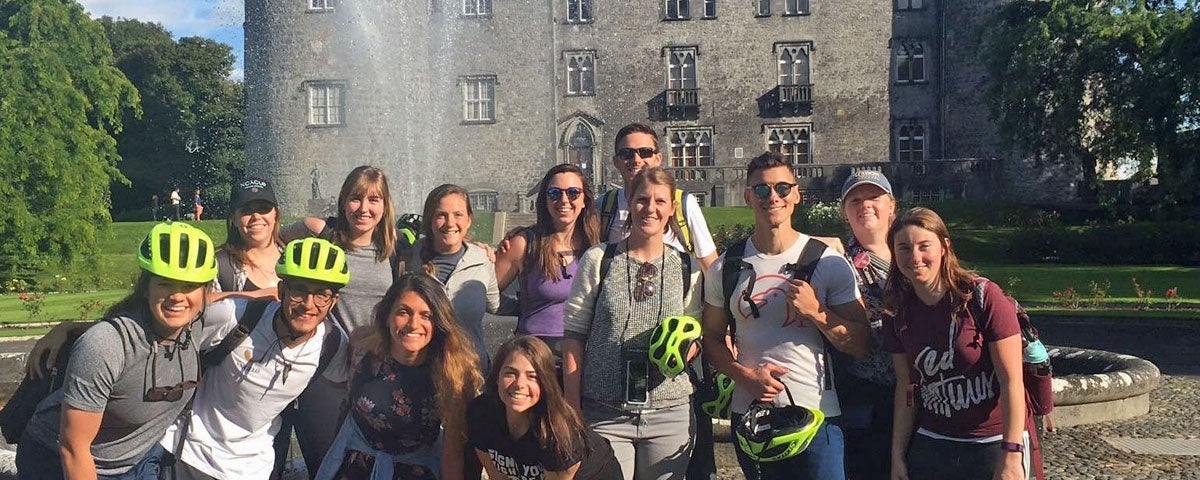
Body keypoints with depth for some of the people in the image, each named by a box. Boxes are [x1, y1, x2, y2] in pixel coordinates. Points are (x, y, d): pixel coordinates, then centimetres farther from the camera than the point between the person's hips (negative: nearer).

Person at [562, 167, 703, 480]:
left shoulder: (687, 268, 6)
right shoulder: (598, 260, 0)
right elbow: (574, 334, 0)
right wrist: (573, 409, -4)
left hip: (670, 414, 2)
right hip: (604, 415, -2)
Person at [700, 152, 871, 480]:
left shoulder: (829, 263, -2)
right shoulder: (726, 268, 3)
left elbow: (861, 344, -2)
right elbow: (713, 339, 9)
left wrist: (816, 312, -17)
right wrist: (745, 375, -8)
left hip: (817, 416, -2)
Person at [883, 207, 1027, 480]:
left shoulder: (983, 296, -13)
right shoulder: (898, 312, 1)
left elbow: (1012, 381, -14)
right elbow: (906, 387, 6)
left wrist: (1012, 457, -18)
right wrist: (897, 456, 4)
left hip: (993, 444, -4)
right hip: (930, 445, 4)